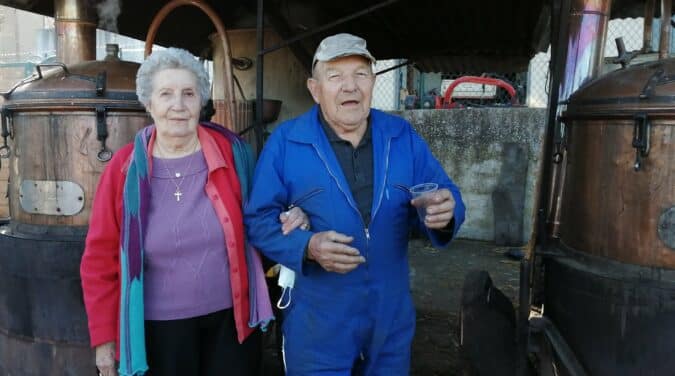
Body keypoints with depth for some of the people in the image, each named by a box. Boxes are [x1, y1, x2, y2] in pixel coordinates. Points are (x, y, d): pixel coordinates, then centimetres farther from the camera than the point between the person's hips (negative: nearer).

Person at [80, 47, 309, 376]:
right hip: (159, 326, 0)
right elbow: (102, 257, -1)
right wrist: (104, 336, 0)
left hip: (232, 317, 1)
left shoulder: (231, 151, -7)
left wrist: (287, 221, -12)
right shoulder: (125, 167, -7)